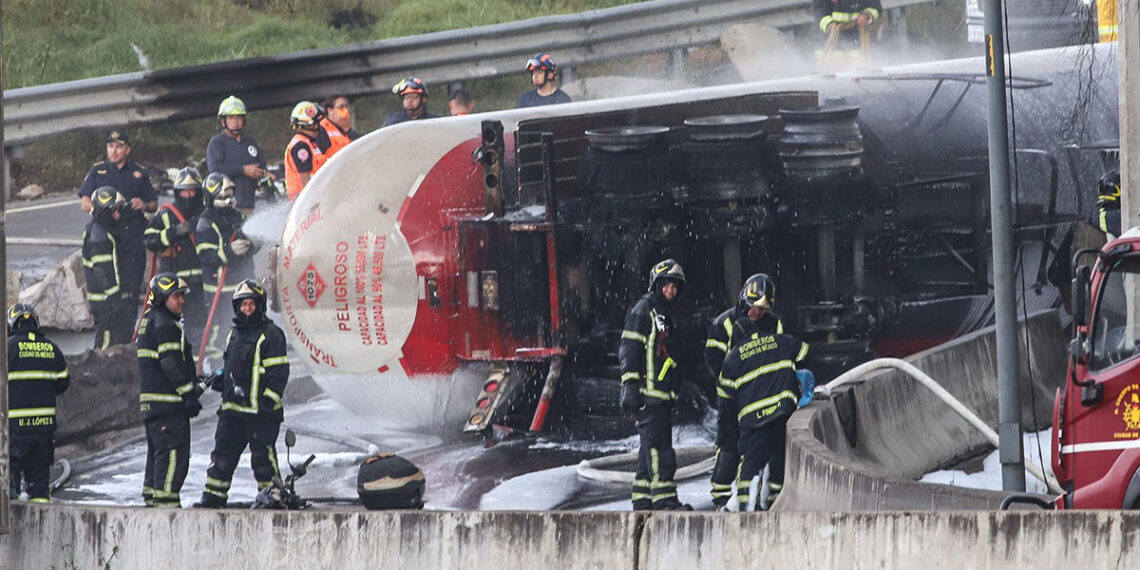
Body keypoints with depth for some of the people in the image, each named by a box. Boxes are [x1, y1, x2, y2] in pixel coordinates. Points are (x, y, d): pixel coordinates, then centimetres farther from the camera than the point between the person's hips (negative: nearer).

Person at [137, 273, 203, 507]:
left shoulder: (150, 322, 19)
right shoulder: (165, 325, -13)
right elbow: (173, 364, -19)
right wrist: (189, 395, -17)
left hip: (150, 400, 11)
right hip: (167, 400, -11)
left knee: (157, 449, 16)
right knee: (174, 451, -10)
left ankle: (151, 496, 18)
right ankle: (165, 497, -14)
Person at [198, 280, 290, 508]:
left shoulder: (271, 334, -6)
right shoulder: (235, 333, 18)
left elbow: (279, 371, -10)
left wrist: (269, 400, -17)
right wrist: (221, 379, 11)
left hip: (260, 409, -7)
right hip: (232, 407, 7)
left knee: (263, 455, -4)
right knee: (223, 454, 7)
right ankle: (214, 495, 11)